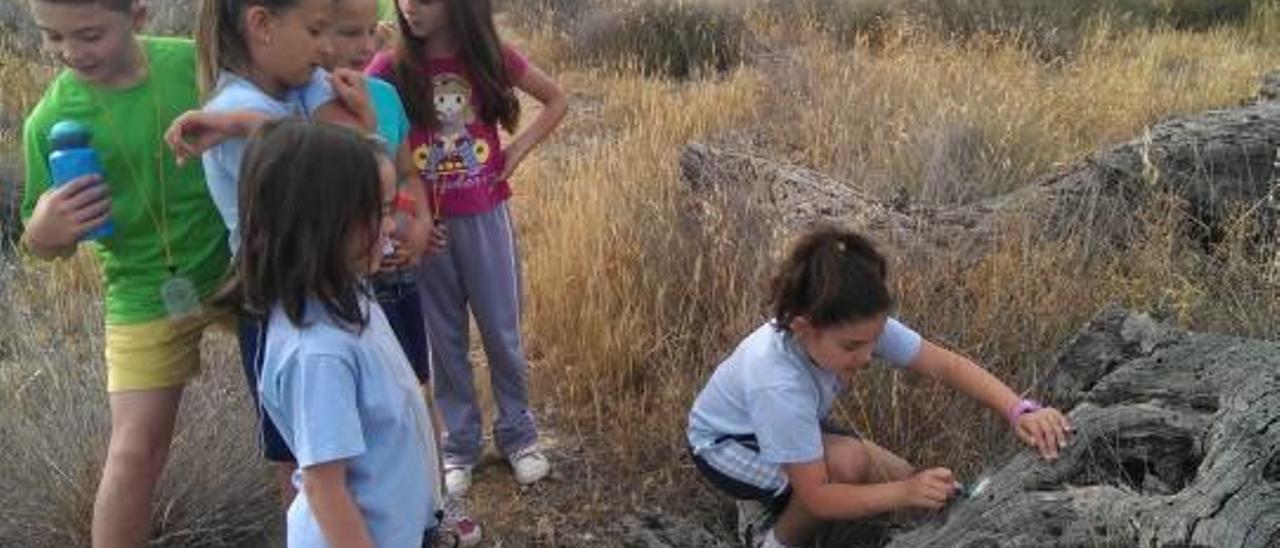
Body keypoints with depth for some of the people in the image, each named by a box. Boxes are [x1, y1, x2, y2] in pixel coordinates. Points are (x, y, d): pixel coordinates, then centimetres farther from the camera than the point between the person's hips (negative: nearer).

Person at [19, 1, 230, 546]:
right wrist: (44, 230, -24)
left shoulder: (199, 62, -13)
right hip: (146, 297, -1)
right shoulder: (50, 120, -12)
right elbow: (47, 246, -3)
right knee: (134, 453, -3)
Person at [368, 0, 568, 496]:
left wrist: (516, 153, 0)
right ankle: (459, 444, 27)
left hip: (484, 218, 0)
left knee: (502, 332, 10)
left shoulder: (490, 57, -6)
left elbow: (556, 100, 8)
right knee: (445, 339, 12)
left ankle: (518, 434, 29)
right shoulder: (391, 68, -8)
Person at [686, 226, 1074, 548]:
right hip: (726, 444, -7)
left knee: (912, 485, -3)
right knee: (848, 461, -33)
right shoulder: (777, 385, -42)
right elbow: (817, 497, -36)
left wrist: (1018, 411, -36)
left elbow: (946, 365, -22)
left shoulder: (857, 328, -27)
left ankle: (774, 501, 13)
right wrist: (906, 492, -45)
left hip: (795, 425, 7)